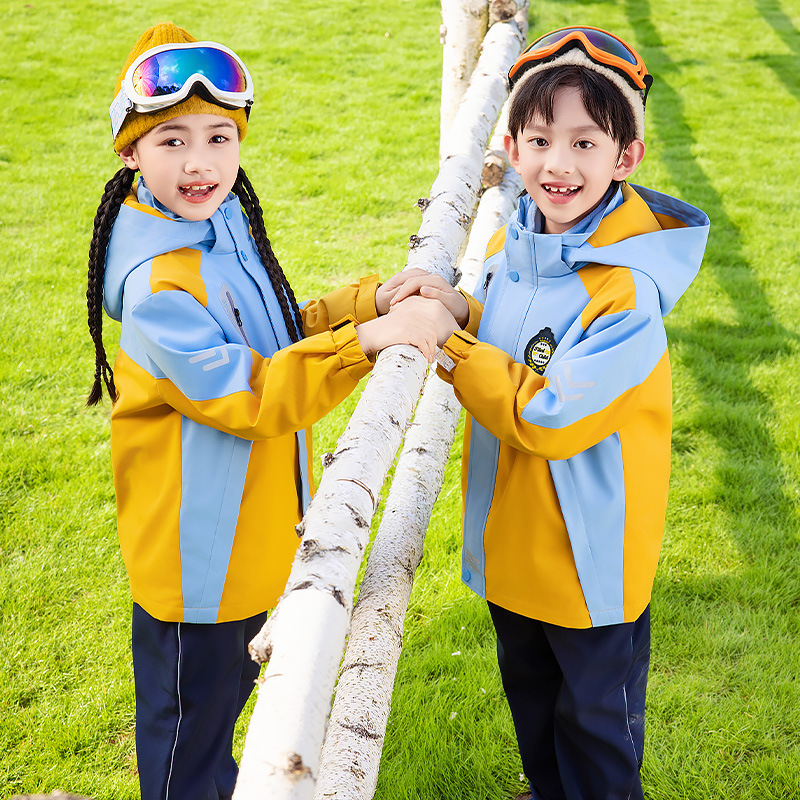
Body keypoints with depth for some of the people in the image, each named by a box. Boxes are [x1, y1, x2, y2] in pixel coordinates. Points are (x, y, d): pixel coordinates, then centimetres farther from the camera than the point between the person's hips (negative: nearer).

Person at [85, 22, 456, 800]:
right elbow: (249, 396, -31)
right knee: (189, 710, 13)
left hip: (253, 526, 9)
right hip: (196, 546, -9)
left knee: (231, 684, 29)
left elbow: (274, 339, 9)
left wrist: (371, 300, -5)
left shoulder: (227, 226, 0)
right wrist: (365, 339, -38)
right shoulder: (155, 285, -29)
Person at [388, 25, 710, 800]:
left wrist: (450, 351, -23)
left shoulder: (627, 291, -29)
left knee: (595, 716, 16)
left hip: (590, 554, -8)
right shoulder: (513, 240, -4)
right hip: (513, 534, 8)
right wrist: (464, 311, -8)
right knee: (528, 690, 29)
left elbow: (551, 417, -29)